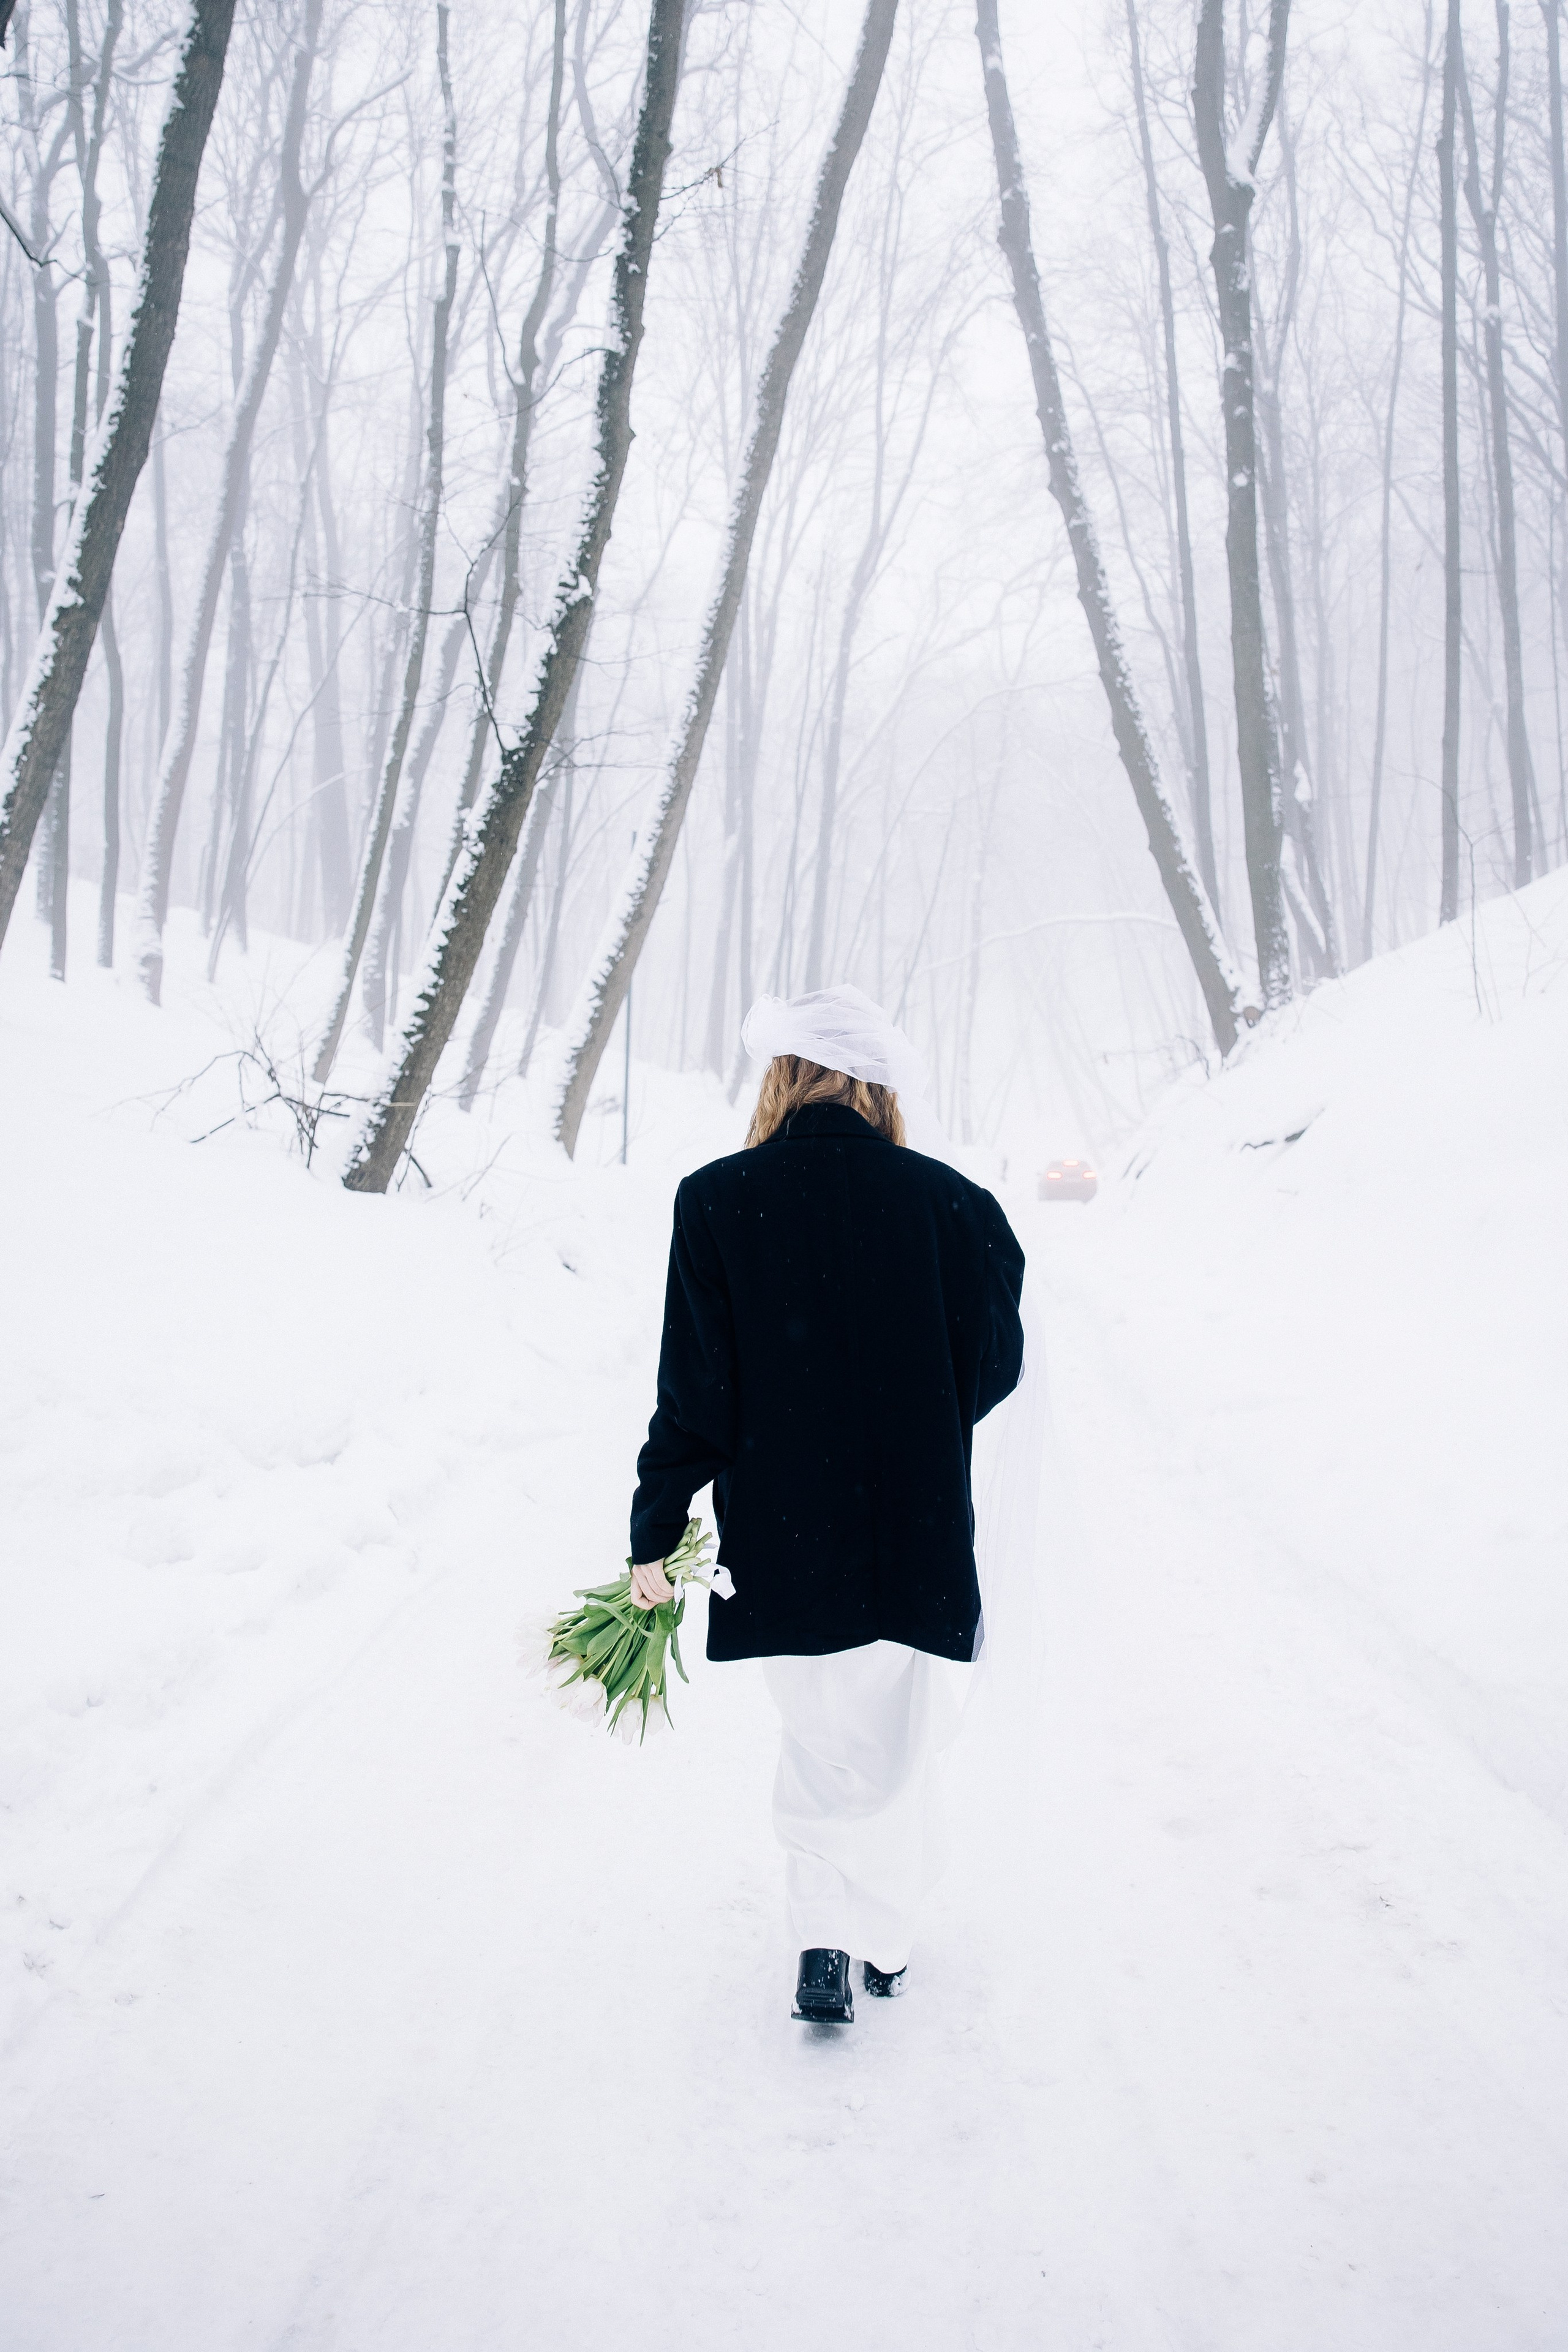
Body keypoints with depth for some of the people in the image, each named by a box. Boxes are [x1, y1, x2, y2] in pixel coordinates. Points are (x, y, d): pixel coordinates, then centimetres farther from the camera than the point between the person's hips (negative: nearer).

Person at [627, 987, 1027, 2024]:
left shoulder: (717, 1201, -10)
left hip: (784, 1532, 0)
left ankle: (829, 1940, 10)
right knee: (903, 1734, 18)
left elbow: (696, 1389, -10)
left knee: (824, 1736, 18)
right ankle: (882, 1936, 24)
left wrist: (656, 1533, -1)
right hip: (920, 1536, 0)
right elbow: (996, 1367, 2)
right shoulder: (953, 1201, -7)